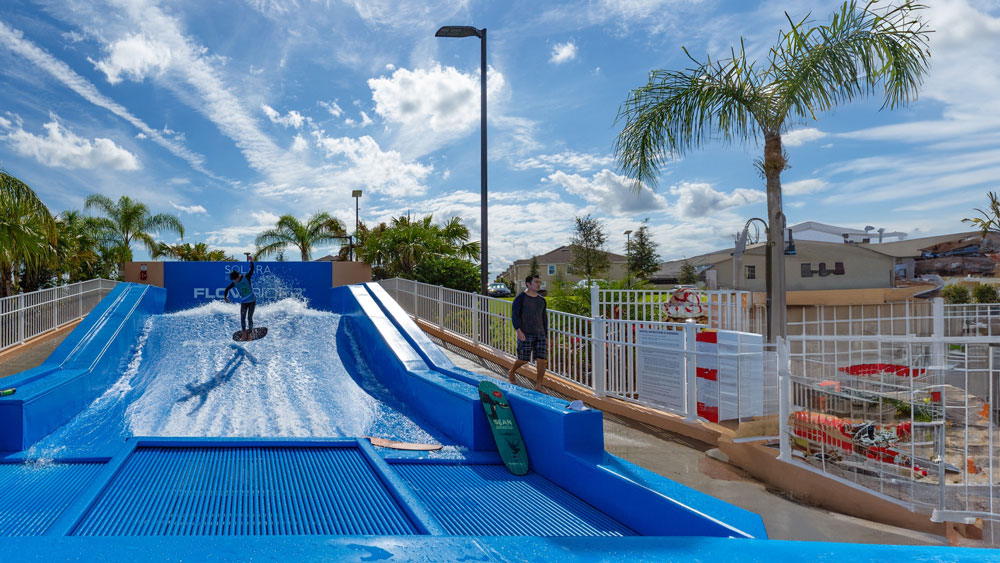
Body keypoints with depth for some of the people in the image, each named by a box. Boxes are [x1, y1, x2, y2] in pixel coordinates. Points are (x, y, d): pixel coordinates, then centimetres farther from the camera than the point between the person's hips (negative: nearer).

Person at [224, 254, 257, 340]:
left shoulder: (246, 278, -12)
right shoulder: (234, 283, -2)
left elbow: (251, 269, -22)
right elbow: (227, 288, 13)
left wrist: (251, 261, -32)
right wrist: (225, 296, 5)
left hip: (252, 301, -3)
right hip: (243, 302, 3)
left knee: (249, 318, -4)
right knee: (242, 318, -1)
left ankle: (250, 333, 4)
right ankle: (244, 333, 12)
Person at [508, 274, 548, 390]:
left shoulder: (541, 300, 14)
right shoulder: (520, 298, -4)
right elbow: (514, 315, -10)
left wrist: (546, 336, 18)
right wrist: (518, 330, -24)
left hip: (540, 334, 5)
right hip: (525, 334, -5)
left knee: (542, 359, -5)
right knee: (523, 359, 4)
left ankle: (538, 385, 5)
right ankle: (511, 373, 35)